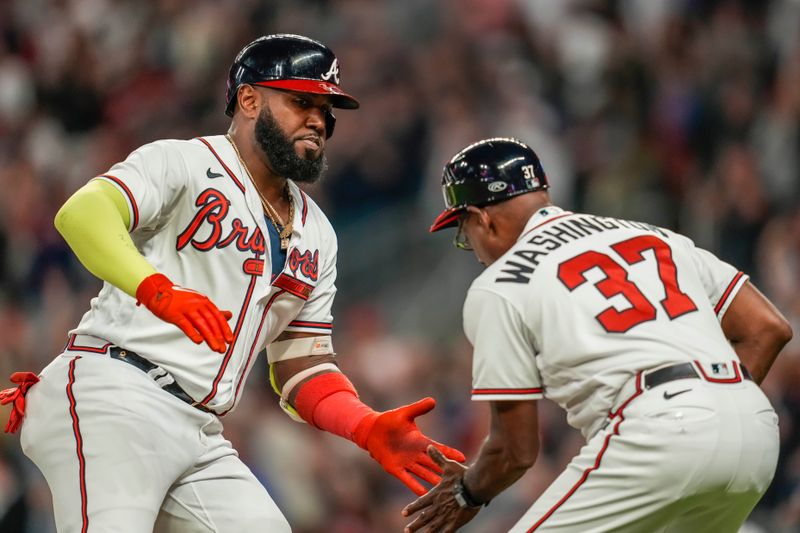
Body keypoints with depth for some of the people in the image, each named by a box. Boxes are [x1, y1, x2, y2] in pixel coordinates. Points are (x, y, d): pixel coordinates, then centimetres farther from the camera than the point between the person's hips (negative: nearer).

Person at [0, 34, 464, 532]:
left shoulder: (316, 237, 22)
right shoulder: (183, 163, 0)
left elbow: (303, 366, 23)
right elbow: (81, 212, -19)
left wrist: (370, 429, 3)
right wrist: (157, 289, -36)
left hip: (200, 436, 8)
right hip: (112, 398, -8)